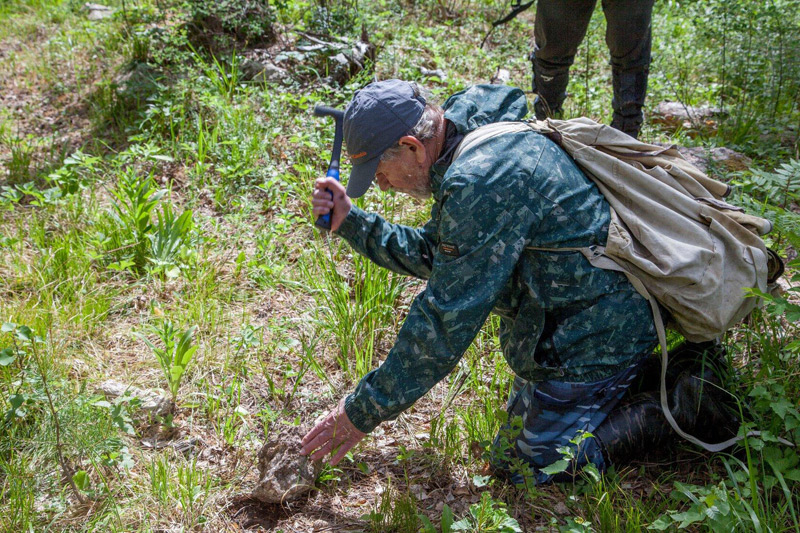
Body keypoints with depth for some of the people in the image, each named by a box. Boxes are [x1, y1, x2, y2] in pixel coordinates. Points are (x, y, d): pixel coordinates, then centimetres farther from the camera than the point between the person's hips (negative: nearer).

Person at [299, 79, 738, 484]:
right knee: (515, 446, 21)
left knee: (529, 469, 1)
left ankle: (678, 402, 4)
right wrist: (351, 222, 5)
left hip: (592, 339, -10)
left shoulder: (481, 182, -30)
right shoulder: (471, 147, 4)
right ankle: (656, 372, 20)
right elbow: (435, 254, 13)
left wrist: (363, 410, -18)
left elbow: (445, 320, -27)